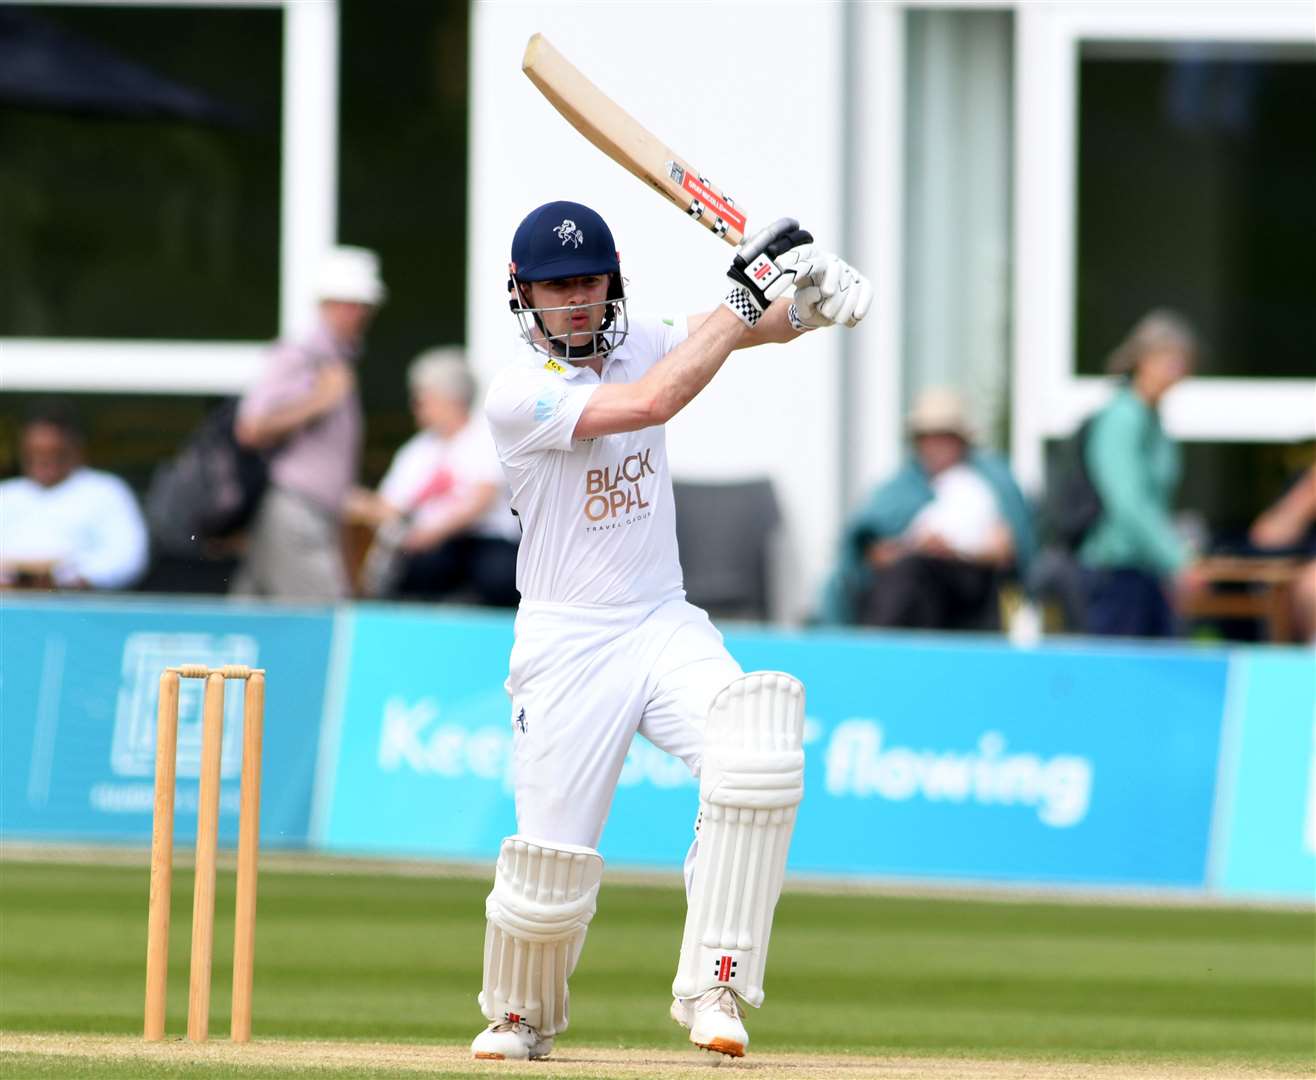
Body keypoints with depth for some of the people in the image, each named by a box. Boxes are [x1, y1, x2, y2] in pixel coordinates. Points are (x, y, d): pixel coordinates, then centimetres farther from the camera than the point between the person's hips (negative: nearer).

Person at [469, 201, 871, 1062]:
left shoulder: (642, 344, 6)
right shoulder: (520, 392, -13)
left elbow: (761, 326, -1)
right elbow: (651, 403, -27)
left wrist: (809, 296, -25)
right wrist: (743, 300, -24)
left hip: (666, 628, 4)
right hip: (567, 645, -4)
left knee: (757, 751, -25)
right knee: (551, 863, -5)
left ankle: (711, 985, -19)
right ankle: (520, 1015, 28)